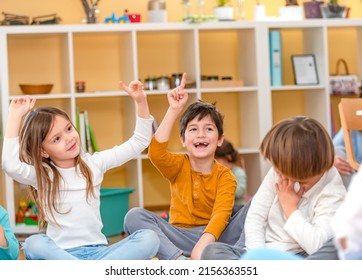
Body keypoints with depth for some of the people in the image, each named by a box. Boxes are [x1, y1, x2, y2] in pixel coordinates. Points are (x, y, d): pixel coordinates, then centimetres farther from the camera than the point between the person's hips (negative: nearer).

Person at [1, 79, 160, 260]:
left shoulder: (93, 163, 10)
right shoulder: (42, 175, 0)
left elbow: (138, 142, 12)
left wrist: (141, 102, 0)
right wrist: (15, 116, -18)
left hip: (97, 252, 3)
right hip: (59, 255, -3)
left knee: (149, 238, -22)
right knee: (33, 244, -36)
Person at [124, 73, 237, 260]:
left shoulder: (225, 176, -3)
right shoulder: (178, 165, 2)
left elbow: (221, 214, -21)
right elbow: (156, 153, -22)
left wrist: (203, 245, -40)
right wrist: (174, 110, -24)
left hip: (211, 236, -2)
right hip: (178, 236, 2)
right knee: (135, 216, -24)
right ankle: (180, 261, -42)